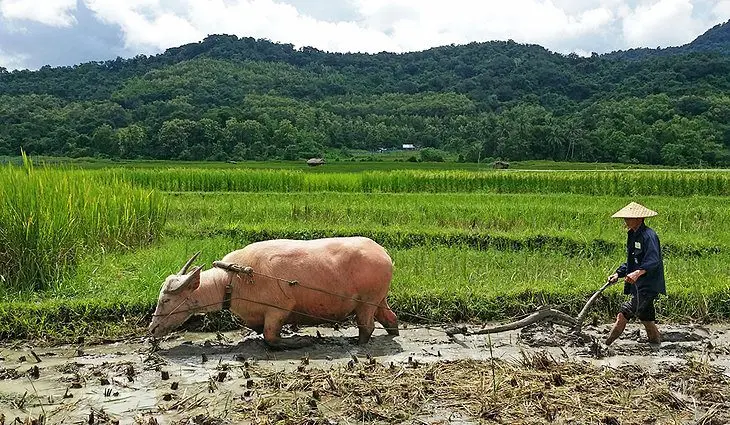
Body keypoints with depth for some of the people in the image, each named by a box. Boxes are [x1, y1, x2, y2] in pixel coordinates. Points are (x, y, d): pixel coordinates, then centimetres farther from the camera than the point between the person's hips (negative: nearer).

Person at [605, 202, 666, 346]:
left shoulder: (648, 235, -16)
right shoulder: (633, 236, 14)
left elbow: (653, 261, -28)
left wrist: (638, 272, -42)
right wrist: (618, 274, 10)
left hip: (648, 286, -10)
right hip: (638, 286, 10)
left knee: (624, 313, -17)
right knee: (647, 319, 15)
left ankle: (606, 345, -16)